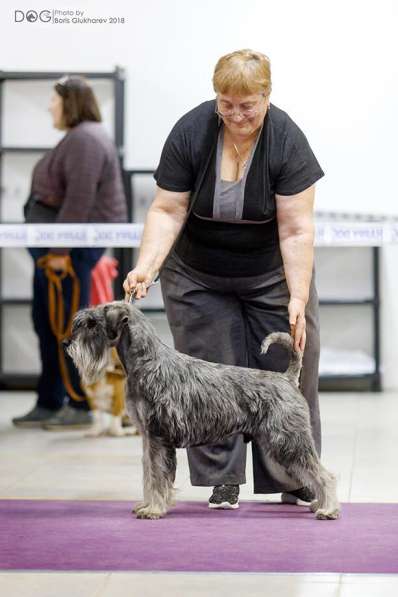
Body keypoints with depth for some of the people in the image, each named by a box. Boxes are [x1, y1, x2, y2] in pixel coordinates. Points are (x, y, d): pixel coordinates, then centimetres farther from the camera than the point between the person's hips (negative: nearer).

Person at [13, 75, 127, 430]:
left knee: (68, 323, -6)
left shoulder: (84, 140, -14)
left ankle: (80, 407, 0)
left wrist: (59, 249, -23)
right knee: (46, 321, 13)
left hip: (72, 245, -11)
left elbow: (79, 199, -22)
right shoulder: (79, 138, 18)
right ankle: (49, 404, 18)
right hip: (55, 244, 11)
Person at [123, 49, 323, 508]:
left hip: (270, 275, -1)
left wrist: (297, 299, -28)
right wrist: (147, 267, -29)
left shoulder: (286, 141, -22)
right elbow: (168, 211, -15)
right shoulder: (190, 133, -18)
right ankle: (222, 485, 5)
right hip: (199, 277, 1)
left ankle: (294, 483, 8)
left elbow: (296, 229, -23)